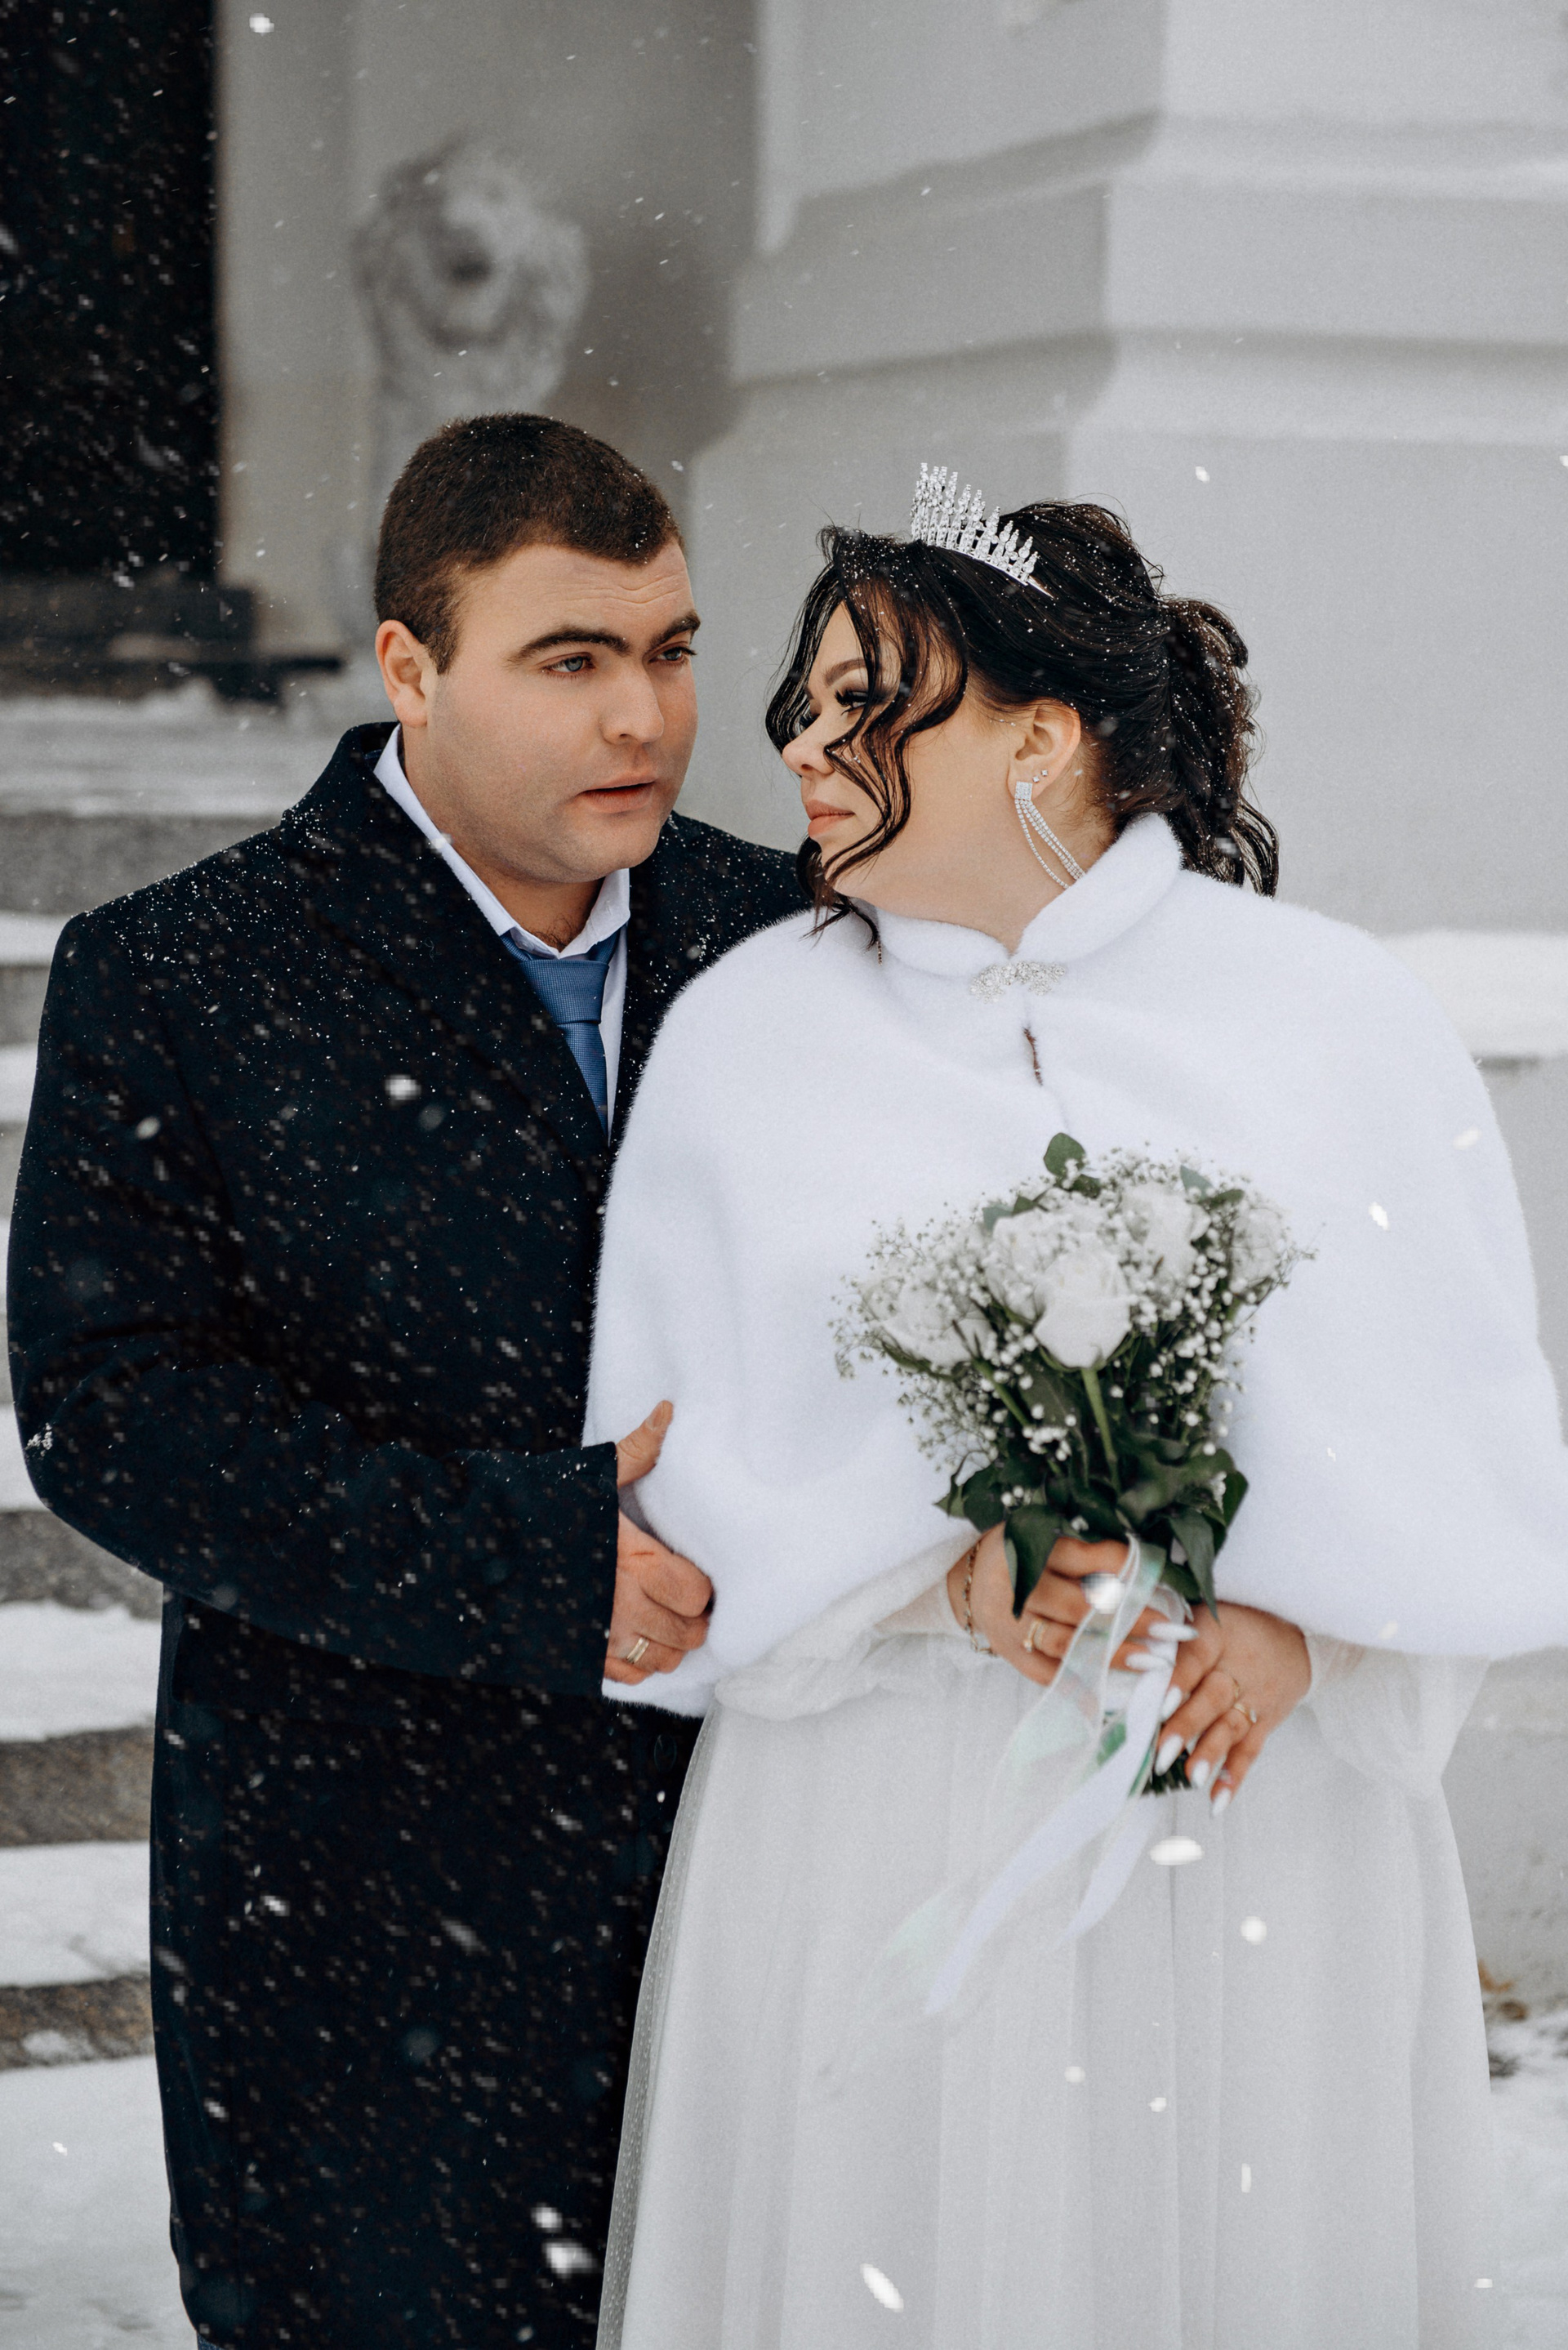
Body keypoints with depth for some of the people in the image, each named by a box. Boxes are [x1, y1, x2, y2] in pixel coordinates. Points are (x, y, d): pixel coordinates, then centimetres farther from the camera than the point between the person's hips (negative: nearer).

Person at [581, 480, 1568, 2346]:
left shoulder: (1338, 1023, -2)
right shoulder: (743, 1036, 2)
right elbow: (681, 1470, 0)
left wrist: (1292, 1634, -17)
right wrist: (946, 1581, -16)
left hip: (1268, 1829, 0)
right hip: (875, 1843, 1)